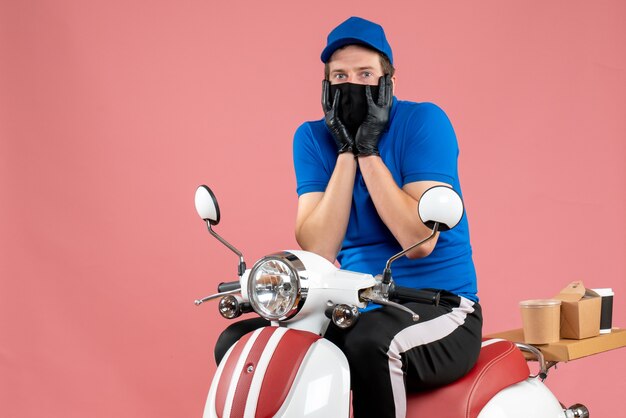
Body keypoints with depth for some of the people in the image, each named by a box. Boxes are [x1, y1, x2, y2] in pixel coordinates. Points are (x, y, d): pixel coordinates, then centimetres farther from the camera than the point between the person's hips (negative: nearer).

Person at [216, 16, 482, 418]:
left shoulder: (424, 121, -9)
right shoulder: (312, 138, 2)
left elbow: (419, 239, -21)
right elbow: (317, 252, -11)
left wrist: (368, 149, -19)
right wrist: (346, 151, -15)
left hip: (438, 307, -4)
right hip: (355, 308, 5)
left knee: (370, 343, -36)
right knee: (238, 343, -13)